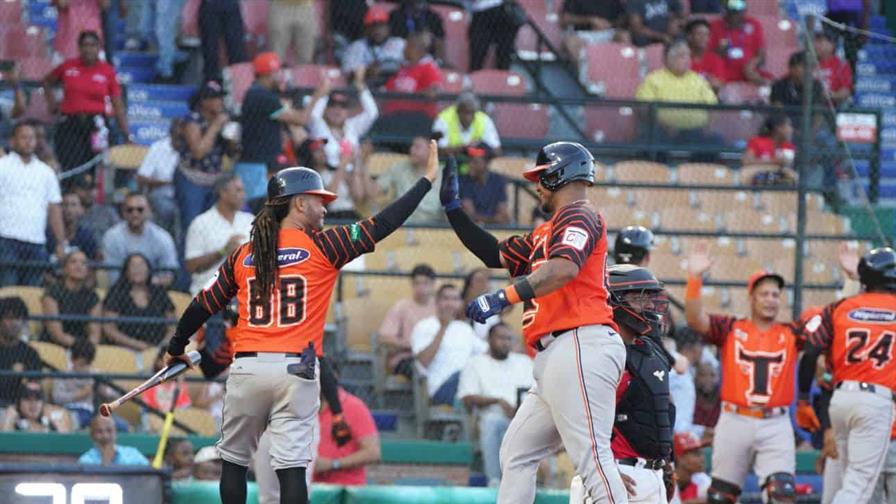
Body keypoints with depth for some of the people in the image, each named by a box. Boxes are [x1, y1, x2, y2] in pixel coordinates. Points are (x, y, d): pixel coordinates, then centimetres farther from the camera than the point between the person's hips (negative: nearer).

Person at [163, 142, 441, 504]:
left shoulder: (243, 255, 10)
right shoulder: (322, 247, 0)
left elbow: (204, 305, 16)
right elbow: (381, 226, -2)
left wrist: (176, 348, 32)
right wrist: (428, 179, 5)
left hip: (247, 368, 3)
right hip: (296, 372, -3)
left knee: (234, 461, 13)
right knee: (292, 467, -5)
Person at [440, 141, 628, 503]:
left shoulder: (578, 216, -3)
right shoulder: (546, 233, 27)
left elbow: (564, 268, -22)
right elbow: (495, 255, 33)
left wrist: (504, 297, -31)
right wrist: (452, 207, 32)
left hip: (580, 345, -11)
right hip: (554, 359, 11)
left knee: (590, 457, -19)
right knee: (516, 453, 13)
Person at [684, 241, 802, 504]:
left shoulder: (791, 334, 9)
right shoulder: (730, 329, 5)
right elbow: (695, 319, -9)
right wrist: (695, 277, -22)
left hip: (776, 424, 0)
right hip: (735, 421, 0)